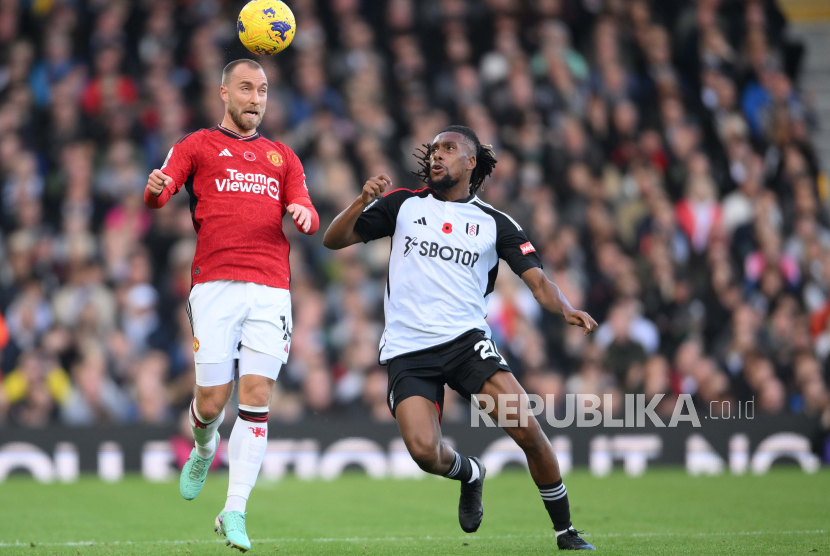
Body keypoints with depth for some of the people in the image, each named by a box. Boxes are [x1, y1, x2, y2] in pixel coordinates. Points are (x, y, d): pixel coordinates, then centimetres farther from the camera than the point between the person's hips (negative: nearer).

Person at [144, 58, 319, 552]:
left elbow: (309, 218, 14)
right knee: (212, 402, -5)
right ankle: (204, 450, 31)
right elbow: (157, 195, -2)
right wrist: (155, 189, -27)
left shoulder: (281, 156, 24)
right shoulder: (197, 146, 13)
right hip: (216, 285, -2)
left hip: (271, 289, 2)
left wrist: (304, 215, -10)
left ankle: (235, 512, -6)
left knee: (257, 398, -9)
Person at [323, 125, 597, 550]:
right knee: (425, 451, -21)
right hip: (406, 351, 0)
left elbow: (537, 280, 2)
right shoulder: (403, 204, 10)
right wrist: (363, 202, -7)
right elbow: (334, 240, 11)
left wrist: (565, 309, -19)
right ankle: (469, 474, 16)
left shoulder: (494, 223, 8)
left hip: (465, 339, 0)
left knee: (526, 430, -19)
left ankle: (565, 532, -1)